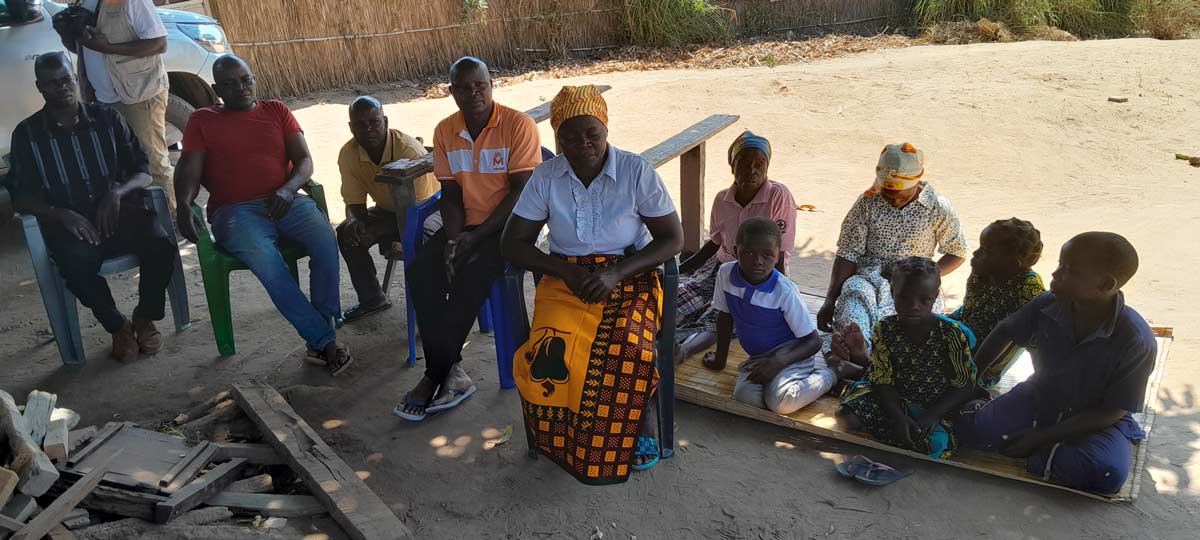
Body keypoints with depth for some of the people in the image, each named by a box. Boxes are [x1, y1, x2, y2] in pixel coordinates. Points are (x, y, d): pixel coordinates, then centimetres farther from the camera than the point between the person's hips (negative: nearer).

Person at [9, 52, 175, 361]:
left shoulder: (107, 119, 8)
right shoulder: (27, 134, 6)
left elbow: (143, 172, 6)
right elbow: (23, 197, 1)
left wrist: (117, 193, -16)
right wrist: (61, 215, -19)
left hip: (116, 212, 1)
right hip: (67, 223, -1)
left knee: (160, 244, -29)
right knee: (77, 261, -35)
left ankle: (145, 318, -4)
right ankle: (117, 327, -10)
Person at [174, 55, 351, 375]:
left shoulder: (276, 111, 21)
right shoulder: (203, 121, 18)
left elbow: (304, 160, 11)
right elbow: (189, 170, 8)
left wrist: (288, 190, -11)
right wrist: (184, 205, -14)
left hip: (285, 201, 2)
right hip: (235, 210, -1)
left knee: (325, 240, -32)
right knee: (265, 259, -35)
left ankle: (320, 339, -28)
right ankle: (326, 341, -32)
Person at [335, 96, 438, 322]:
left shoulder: (410, 150, -30)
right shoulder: (348, 154, -13)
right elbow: (354, 203, -4)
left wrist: (371, 231, -32)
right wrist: (353, 222, -29)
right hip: (389, 210, 6)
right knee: (345, 233, -14)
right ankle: (371, 298, 5)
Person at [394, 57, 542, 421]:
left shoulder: (518, 125, -11)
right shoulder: (445, 131, 6)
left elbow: (521, 191, -14)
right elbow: (450, 193, 6)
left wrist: (476, 237, -18)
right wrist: (453, 239, -11)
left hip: (508, 225, -5)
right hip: (465, 224, 5)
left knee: (471, 277, -28)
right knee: (420, 273, -19)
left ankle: (435, 378, -13)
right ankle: (451, 372, -14)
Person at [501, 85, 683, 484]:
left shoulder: (636, 171, -6)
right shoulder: (546, 178, 0)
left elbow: (673, 238, -5)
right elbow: (512, 243, 2)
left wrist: (616, 273, -18)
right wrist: (565, 270, -14)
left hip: (629, 275, -1)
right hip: (565, 278, 2)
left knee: (628, 344, -32)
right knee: (552, 350, -28)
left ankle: (639, 426, -3)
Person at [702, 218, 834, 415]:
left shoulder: (785, 291, -23)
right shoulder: (725, 273, -11)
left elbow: (813, 341, -16)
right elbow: (725, 316, 7)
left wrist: (778, 362, -30)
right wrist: (720, 358, 13)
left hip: (791, 352, -4)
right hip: (759, 355, 5)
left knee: (780, 401, -30)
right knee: (745, 396, -25)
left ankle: (828, 373, -1)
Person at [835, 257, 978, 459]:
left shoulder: (952, 333, -12)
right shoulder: (885, 330, -7)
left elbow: (965, 387, -9)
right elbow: (883, 382, -6)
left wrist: (931, 416, -23)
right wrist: (898, 418, -23)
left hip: (938, 409, -1)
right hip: (897, 404, 1)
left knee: (934, 442, -32)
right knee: (846, 418, -20)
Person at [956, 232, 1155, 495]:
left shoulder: (1137, 342, -25)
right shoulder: (1046, 306, -16)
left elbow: (1112, 412, -19)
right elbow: (1005, 333, 5)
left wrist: (1040, 437, -21)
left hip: (1097, 421, -2)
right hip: (1039, 397, 3)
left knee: (1107, 474, -33)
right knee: (970, 427, -18)